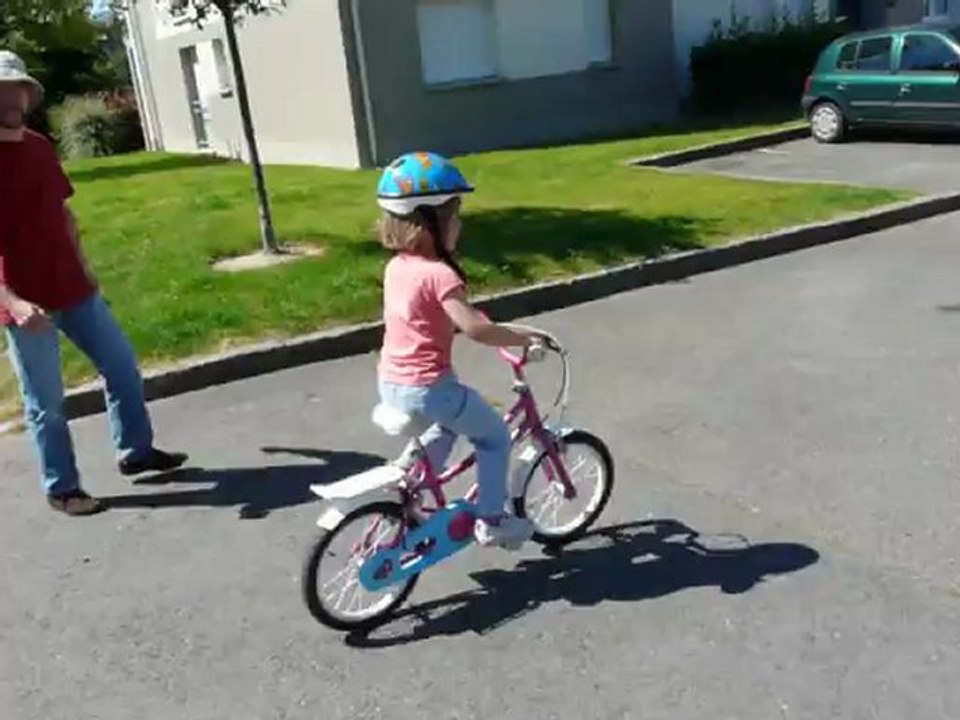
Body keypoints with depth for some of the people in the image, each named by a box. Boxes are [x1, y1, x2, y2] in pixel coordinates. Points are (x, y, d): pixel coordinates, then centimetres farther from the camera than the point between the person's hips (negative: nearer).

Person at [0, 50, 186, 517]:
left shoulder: (40, 148, 8)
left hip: (73, 288, 7)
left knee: (122, 367, 15)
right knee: (46, 404, 4)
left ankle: (136, 451, 31)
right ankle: (61, 489, 21)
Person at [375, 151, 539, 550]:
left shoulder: (396, 267, 5)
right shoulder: (439, 274, -21)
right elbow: (474, 329, -28)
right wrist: (522, 338, -15)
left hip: (391, 384, 8)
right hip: (428, 388, -8)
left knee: (448, 427, 34)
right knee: (494, 435, 13)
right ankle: (491, 520, 18)